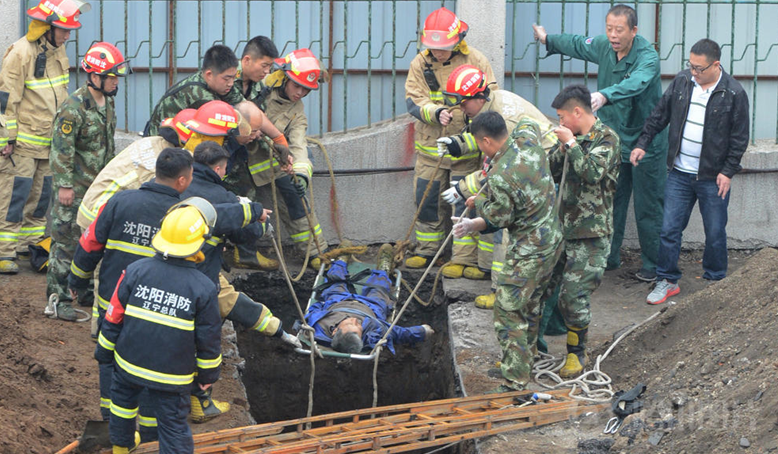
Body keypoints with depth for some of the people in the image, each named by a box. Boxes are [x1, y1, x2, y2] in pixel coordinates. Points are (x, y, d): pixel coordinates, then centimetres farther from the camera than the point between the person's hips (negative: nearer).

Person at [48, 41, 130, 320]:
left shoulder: (108, 101, 6)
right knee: (66, 240, -4)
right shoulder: (74, 107, -21)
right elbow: (62, 148, -21)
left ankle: (82, 290, 28)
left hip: (98, 184, 8)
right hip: (73, 187, -8)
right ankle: (58, 299, 1)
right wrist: (64, 185, -20)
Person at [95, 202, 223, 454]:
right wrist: (208, 374, 9)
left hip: (129, 361, 3)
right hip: (172, 375, -2)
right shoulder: (203, 288, -15)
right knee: (174, 426, 8)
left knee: (123, 396, 31)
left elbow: (114, 317, -4)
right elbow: (209, 339, -7)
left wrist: (104, 352, 11)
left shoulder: (136, 271, -12)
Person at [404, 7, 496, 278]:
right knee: (427, 199, 9)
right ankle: (426, 250, 26)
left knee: (464, 201, -3)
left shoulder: (476, 61, -6)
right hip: (430, 146, 3)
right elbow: (414, 100, -6)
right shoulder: (420, 64, 0)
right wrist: (436, 113, -27)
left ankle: (464, 258, 3)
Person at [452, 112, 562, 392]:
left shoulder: (500, 178, -27)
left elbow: (499, 218, -11)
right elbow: (529, 123, 22)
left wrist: (477, 202, 8)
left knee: (508, 313, -4)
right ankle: (525, 363, 38)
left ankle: (515, 384, -5)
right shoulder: (528, 140, -5)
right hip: (553, 239, 9)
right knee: (531, 306, 23)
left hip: (528, 253, -9)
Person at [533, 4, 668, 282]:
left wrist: (604, 96, -62)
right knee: (609, 201, 12)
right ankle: (609, 257, 25)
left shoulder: (647, 56, -23)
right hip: (613, 140, 6)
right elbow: (578, 45, 22)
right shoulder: (604, 47, -1)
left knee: (648, 208, -1)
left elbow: (635, 83, -44)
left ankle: (653, 265, 10)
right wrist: (548, 40, 38)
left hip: (646, 143, -6)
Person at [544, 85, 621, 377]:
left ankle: (577, 354, 9)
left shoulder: (607, 139, -10)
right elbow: (552, 173, 23)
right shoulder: (575, 138, 15)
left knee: (573, 297, -10)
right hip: (563, 229, 8)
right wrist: (559, 150, 5)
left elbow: (593, 172, -27)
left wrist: (570, 143, -19)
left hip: (591, 235, -8)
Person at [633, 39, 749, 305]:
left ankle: (715, 282, 23)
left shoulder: (733, 94, -10)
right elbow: (660, 114, 12)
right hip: (680, 173, 3)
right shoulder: (682, 81, 1)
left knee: (715, 233, 6)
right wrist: (643, 143, 9)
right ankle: (667, 281, 14)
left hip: (713, 177, -3)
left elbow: (740, 138, -6)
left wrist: (728, 171, -8)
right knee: (670, 229, 2)